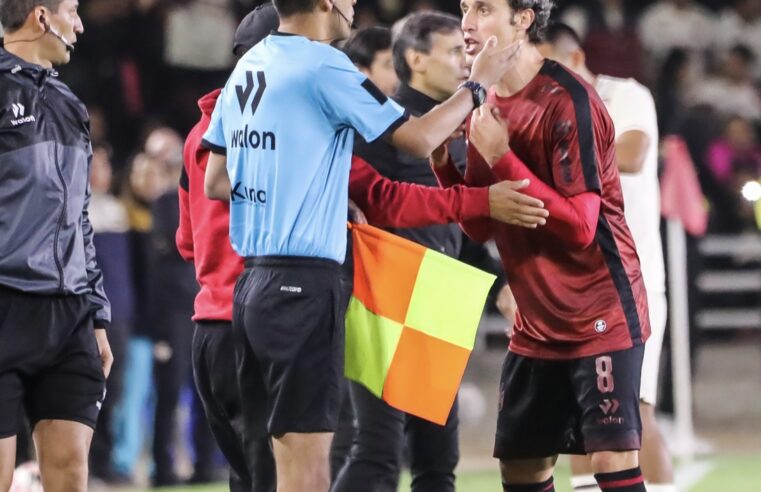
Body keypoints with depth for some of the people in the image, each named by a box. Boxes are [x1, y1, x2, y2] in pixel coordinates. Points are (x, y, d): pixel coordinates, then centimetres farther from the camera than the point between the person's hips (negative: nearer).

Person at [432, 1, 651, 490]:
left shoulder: (567, 100, -17)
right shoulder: (488, 105, 7)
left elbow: (579, 225, -21)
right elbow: (480, 227, 10)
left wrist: (501, 158, -22)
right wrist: (444, 165, -6)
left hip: (600, 316, -8)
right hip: (537, 324, 8)